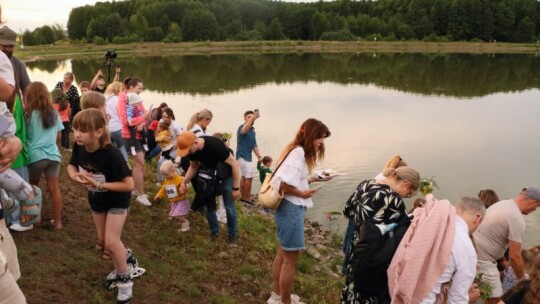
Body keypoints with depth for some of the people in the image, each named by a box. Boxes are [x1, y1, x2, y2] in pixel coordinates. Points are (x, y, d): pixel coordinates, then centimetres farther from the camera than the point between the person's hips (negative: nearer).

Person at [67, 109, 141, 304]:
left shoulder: (111, 154, -36)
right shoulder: (79, 147, -19)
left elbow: (129, 184, -33)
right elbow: (71, 166, 0)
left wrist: (100, 185, -35)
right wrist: (75, 176, -23)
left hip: (117, 200, -7)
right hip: (96, 200, 7)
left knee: (111, 242, -11)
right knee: (102, 241, 16)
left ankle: (125, 279, 13)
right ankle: (127, 258, 45)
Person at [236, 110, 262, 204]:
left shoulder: (252, 130, 13)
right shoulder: (242, 127, -14)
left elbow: (254, 145, 16)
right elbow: (244, 130, -42)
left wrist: (259, 156, 5)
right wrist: (252, 118, -57)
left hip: (247, 156, 9)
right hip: (242, 155, -9)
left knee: (244, 177, 15)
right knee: (249, 177, -7)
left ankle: (243, 197, 23)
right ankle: (247, 198, 1)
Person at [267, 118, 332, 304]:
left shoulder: (298, 151, 11)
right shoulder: (298, 153, -20)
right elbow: (284, 184, -27)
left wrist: (316, 178, 7)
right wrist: (303, 194, -14)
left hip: (289, 208, 10)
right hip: (291, 209, -10)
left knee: (283, 254, 22)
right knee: (290, 259, 4)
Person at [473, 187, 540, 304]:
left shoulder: (501, 203, 9)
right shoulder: (517, 219, -19)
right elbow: (515, 256, -17)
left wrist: (502, 259, 29)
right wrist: (522, 279, -1)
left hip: (473, 252, 10)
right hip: (482, 259, -10)